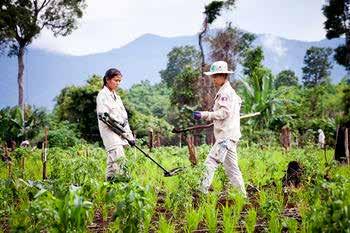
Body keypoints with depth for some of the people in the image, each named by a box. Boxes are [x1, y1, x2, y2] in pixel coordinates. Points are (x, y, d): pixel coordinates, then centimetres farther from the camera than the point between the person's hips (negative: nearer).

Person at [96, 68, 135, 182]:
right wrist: (116, 124, -20)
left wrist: (130, 136, 13)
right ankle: (124, 179, -25)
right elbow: (102, 115, -13)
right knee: (119, 158, -19)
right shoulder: (103, 95, -2)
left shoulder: (117, 97, 22)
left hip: (119, 131, 8)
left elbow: (124, 117, 20)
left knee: (112, 160, 7)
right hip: (109, 130, -8)